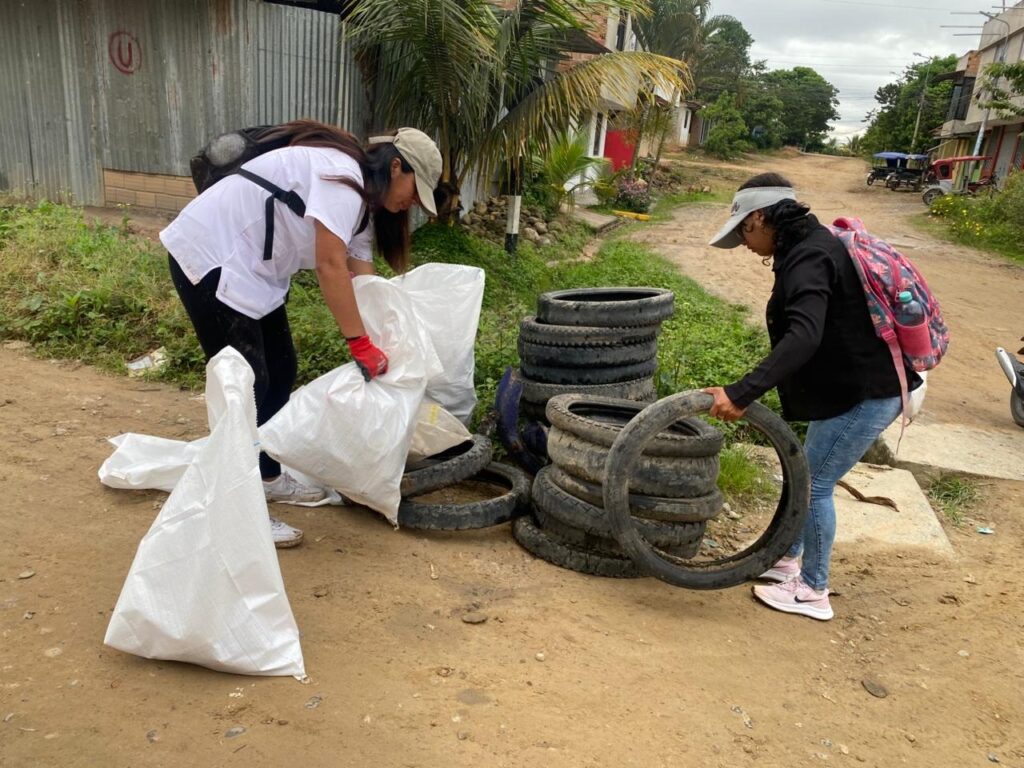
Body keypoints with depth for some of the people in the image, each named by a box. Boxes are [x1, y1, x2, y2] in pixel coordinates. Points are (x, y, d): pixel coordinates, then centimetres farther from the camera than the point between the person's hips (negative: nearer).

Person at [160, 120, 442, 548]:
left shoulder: (361, 200, 10)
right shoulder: (342, 175, -20)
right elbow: (330, 267, -26)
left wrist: (380, 349, 0)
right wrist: (361, 345, -22)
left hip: (248, 266, 10)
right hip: (209, 257, -10)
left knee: (279, 372, 12)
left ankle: (266, 477, 27)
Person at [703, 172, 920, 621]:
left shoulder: (807, 258, -21)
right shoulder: (813, 246, 10)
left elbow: (803, 337, -36)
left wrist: (741, 393, -40)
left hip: (866, 394, -10)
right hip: (857, 384, 10)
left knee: (815, 484, 1)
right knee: (805, 476, 19)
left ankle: (813, 592, 17)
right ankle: (788, 561, 36)